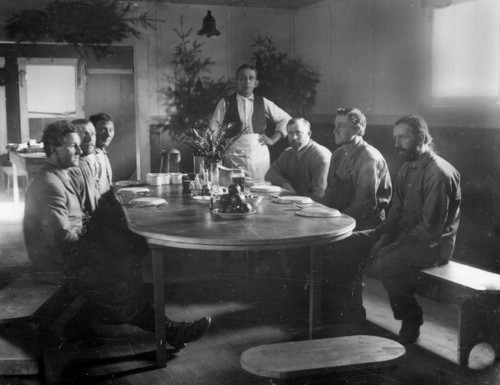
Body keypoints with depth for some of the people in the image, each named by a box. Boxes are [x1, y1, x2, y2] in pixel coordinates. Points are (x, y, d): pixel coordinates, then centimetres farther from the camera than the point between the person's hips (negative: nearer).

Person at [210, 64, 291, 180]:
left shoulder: (263, 103, 10)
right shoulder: (226, 103, 5)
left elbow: (286, 119, 18)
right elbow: (214, 127, 6)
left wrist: (273, 139, 9)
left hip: (259, 156, 2)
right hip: (234, 156, -2)